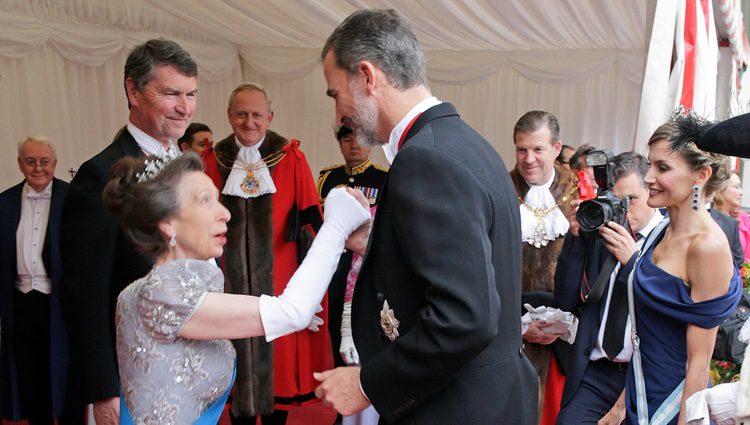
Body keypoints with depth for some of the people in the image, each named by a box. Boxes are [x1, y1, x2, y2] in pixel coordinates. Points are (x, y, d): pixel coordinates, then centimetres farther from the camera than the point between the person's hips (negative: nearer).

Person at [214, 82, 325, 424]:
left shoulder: (290, 157, -3)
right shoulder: (214, 160, 4)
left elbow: (311, 216, -4)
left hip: (279, 276, -1)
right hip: (232, 277, 2)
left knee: (279, 351, 8)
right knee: (236, 349, 9)